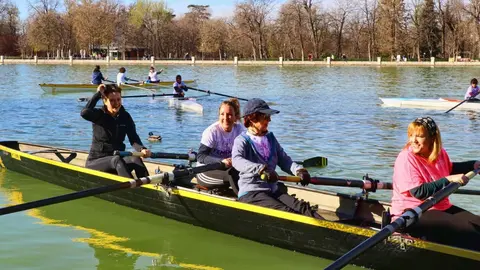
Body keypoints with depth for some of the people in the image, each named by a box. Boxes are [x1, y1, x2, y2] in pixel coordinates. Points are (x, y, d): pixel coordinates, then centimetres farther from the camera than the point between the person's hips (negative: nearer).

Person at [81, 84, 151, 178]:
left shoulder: (125, 117, 5)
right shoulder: (99, 115, -4)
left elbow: (133, 138, -7)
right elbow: (84, 113, -28)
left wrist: (142, 149, -29)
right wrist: (98, 93, -20)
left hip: (117, 159, 3)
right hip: (96, 162, -3)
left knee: (135, 158, -27)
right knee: (117, 160, -34)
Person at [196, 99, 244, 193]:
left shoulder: (239, 129, 0)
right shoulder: (212, 131, -14)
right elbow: (200, 157, -20)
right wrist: (221, 161, -36)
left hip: (225, 168, 5)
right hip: (205, 172, -5)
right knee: (231, 172, -33)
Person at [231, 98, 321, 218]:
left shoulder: (270, 138, 17)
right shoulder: (242, 140, -4)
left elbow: (284, 160, 11)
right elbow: (236, 160, -24)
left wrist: (299, 170, -12)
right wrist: (261, 169, -40)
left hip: (273, 190, 7)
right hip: (250, 192, -6)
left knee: (302, 207, -20)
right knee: (285, 211, -28)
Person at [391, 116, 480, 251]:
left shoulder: (440, 153, 5)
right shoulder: (406, 158, -18)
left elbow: (450, 168, 30)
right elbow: (419, 192, -25)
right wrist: (449, 179, -26)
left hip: (441, 208, 8)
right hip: (411, 214, -8)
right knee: (466, 230, -24)